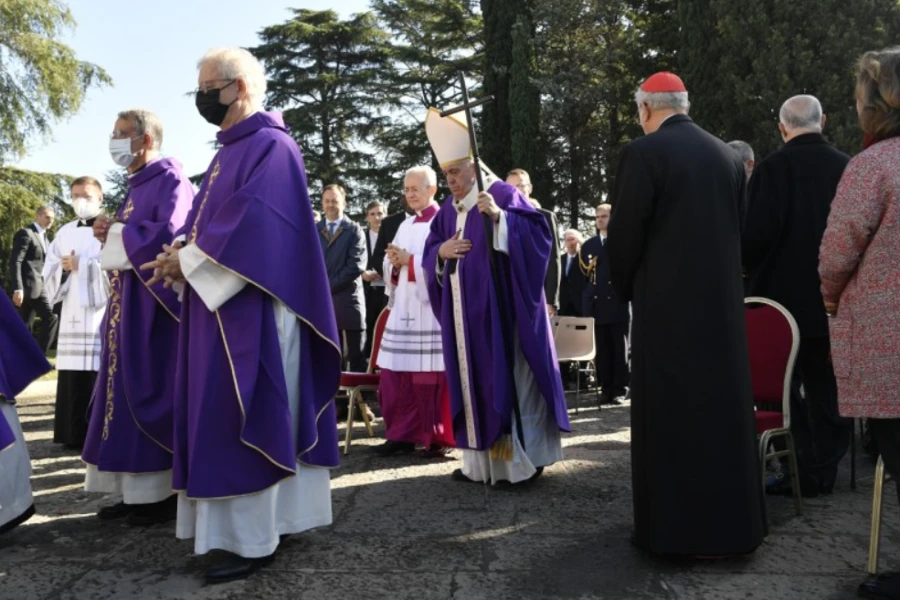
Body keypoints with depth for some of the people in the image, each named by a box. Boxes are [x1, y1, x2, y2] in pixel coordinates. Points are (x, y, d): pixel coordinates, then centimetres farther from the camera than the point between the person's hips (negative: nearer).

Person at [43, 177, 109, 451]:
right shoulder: (65, 232, 18)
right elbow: (49, 270, 14)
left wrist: (81, 265, -11)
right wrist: (64, 268, -6)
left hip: (102, 312, -5)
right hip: (73, 313, 5)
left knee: (101, 373, -8)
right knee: (74, 375, 3)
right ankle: (76, 435, 11)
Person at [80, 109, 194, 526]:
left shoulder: (169, 179, -8)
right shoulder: (137, 185, 20)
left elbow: (169, 234, -23)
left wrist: (113, 233, -11)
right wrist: (111, 234, 4)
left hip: (154, 304, -10)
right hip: (129, 304, 10)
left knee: (150, 391, -7)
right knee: (127, 391, 9)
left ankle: (163, 492, 2)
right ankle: (137, 489, 16)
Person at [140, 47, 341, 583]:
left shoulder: (271, 146, -11)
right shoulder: (230, 150, 19)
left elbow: (250, 224, -21)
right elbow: (207, 217, 20)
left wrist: (188, 261, -13)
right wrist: (181, 248, 0)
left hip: (250, 308, -10)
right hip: (221, 305, 10)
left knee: (244, 418, -6)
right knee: (223, 418, 13)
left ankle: (253, 539, 5)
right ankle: (266, 517, 24)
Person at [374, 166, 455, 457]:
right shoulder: (405, 226, 19)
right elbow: (390, 268, 17)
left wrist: (409, 260, -15)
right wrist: (394, 263, -4)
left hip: (432, 308, -7)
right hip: (403, 309, 7)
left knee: (433, 375, -4)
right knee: (397, 374, 5)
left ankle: (439, 437, 6)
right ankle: (403, 434, 14)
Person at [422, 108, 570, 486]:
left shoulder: (502, 194, -6)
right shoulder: (448, 210, 14)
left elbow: (538, 232, -17)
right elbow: (429, 255, 16)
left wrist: (499, 217, -30)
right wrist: (441, 252, -6)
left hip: (500, 308, -7)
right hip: (464, 314, 7)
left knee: (507, 378, -4)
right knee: (473, 380, 10)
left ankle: (521, 459, 7)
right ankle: (481, 461, 19)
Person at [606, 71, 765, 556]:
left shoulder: (643, 153, -10)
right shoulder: (727, 155, 8)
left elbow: (623, 235, -11)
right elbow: (739, 228, 10)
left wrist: (626, 289, 5)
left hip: (666, 302, -6)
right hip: (722, 299, 6)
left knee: (669, 411, 2)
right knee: (721, 404, 14)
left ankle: (673, 526, 10)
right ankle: (730, 522, 25)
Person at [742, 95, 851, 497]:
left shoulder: (773, 167, -12)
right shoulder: (847, 166, 2)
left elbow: (757, 231, -18)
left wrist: (749, 267, 1)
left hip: (785, 295, -4)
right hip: (832, 297, 5)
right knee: (827, 389, 14)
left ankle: (807, 473, 8)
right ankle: (826, 469, 21)